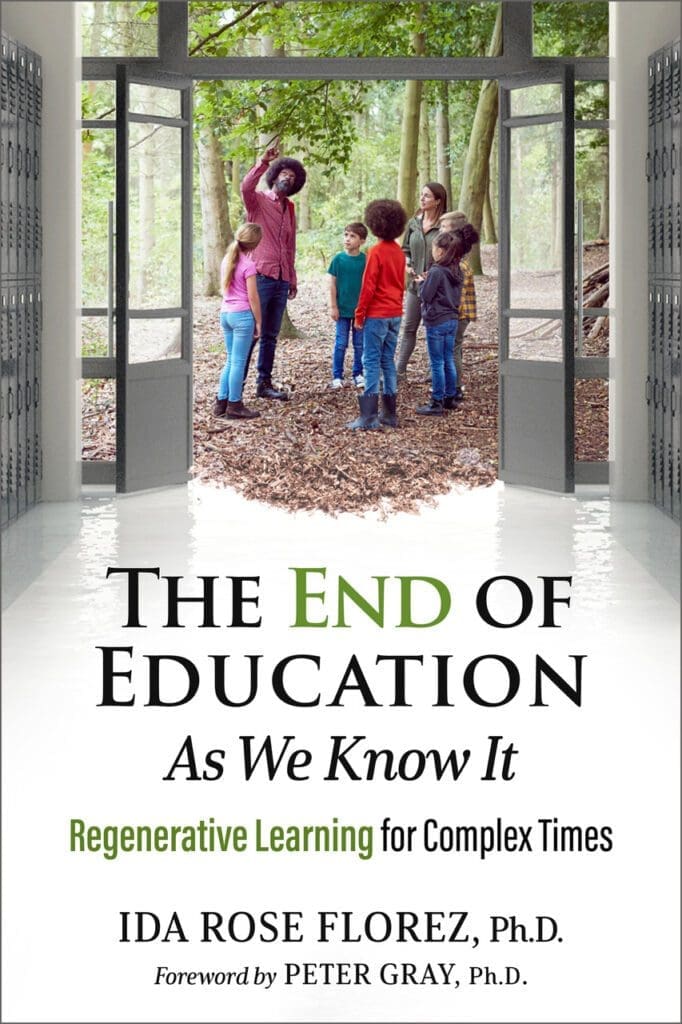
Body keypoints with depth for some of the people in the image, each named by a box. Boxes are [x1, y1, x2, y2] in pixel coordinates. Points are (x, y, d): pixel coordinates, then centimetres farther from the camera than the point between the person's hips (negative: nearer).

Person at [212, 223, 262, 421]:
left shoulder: (227, 260, 9)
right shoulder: (248, 265, -12)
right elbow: (253, 297, -12)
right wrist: (258, 322, -5)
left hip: (225, 313, 7)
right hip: (242, 315, -7)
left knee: (231, 360, 15)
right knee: (238, 361, -2)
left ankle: (221, 401, 14)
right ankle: (234, 406, 0)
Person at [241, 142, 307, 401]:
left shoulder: (289, 209, 19)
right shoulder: (258, 201, -1)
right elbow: (245, 187, -25)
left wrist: (292, 279, 20)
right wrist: (263, 162, -30)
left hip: (281, 280, 6)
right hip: (261, 275, -6)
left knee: (270, 335, 11)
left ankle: (264, 383, 17)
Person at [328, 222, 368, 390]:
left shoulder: (365, 260, -5)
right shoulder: (338, 259, -5)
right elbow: (332, 284, -1)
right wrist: (333, 306, -4)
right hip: (343, 309, 0)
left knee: (360, 344, 9)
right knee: (340, 344, 4)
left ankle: (358, 374, 20)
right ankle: (337, 376, 11)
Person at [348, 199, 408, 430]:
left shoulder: (376, 252, -15)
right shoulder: (399, 252, 8)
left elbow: (368, 286, -15)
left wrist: (359, 313, -8)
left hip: (377, 315, -7)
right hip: (395, 313, 7)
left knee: (371, 362, -6)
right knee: (388, 361, 13)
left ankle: (369, 417, -10)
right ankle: (389, 413, 15)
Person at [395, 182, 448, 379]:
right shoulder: (413, 223, 6)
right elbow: (405, 249, 17)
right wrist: (407, 266, -1)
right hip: (415, 283, 5)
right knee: (409, 327, 10)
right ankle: (399, 369, 16)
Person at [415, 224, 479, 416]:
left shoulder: (436, 272, -19)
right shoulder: (457, 271, 7)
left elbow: (426, 295, -16)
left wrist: (422, 282, 3)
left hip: (436, 322, -8)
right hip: (452, 319, 8)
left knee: (437, 364, -3)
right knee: (449, 361, 16)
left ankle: (437, 403, 0)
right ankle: (450, 398, 22)